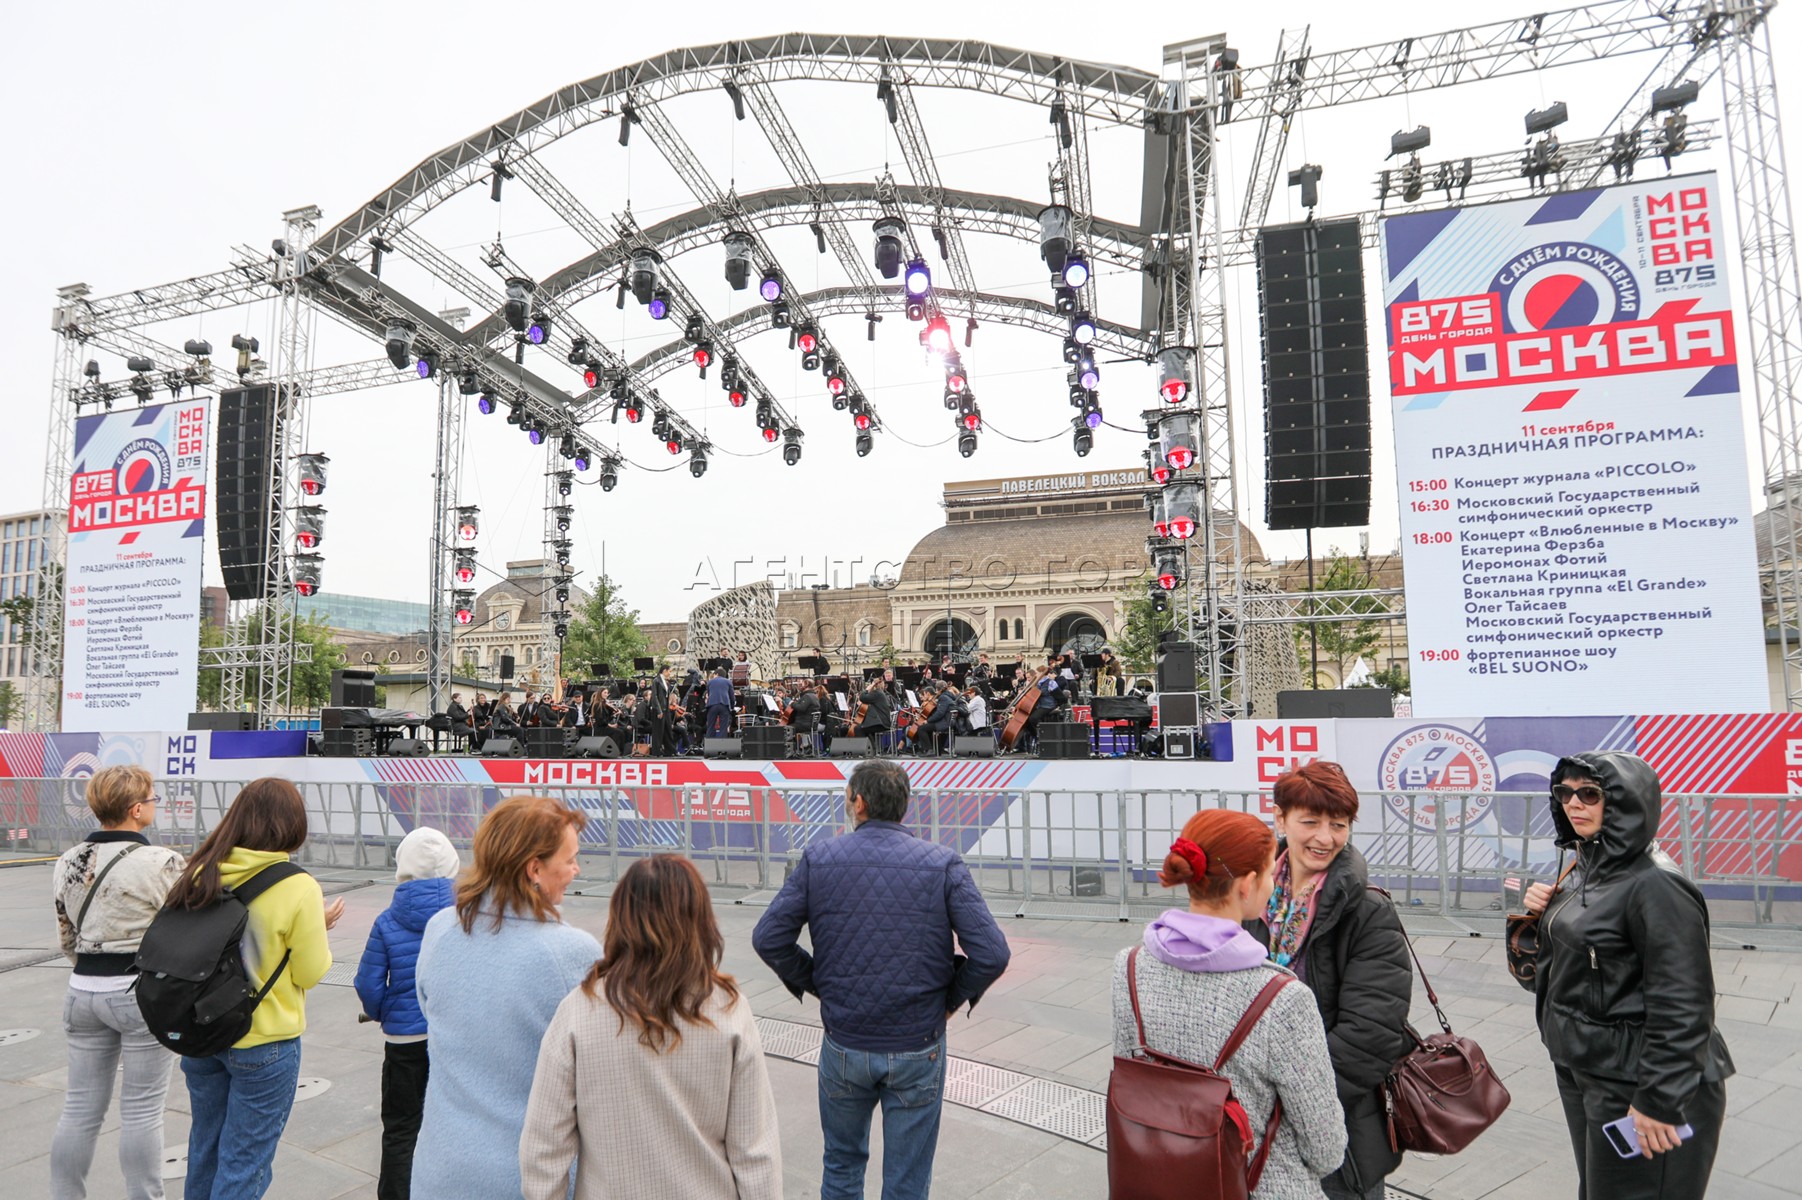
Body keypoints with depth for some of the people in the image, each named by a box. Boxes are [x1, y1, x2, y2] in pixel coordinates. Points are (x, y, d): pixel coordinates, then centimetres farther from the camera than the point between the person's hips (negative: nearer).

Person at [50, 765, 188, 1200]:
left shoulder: (67, 862, 5)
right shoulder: (162, 863, -17)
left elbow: (66, 939, 13)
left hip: (83, 993, 6)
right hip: (143, 994, -6)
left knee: (80, 1107, 16)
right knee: (141, 1111, 5)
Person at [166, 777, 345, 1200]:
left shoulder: (202, 873, -7)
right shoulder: (298, 888, -21)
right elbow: (310, 974, -13)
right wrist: (320, 927, 2)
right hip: (265, 1043, -5)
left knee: (204, 1147, 25)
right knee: (244, 1164, 10)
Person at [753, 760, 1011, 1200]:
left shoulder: (818, 858, -8)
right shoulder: (942, 863, -10)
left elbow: (768, 938, -7)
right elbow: (991, 954, -15)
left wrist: (813, 983, 7)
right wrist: (953, 997, 3)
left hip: (843, 1044, 1)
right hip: (918, 1048, -1)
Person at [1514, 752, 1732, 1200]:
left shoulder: (1656, 885, -21)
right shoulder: (1585, 868, 7)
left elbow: (1681, 1007, -22)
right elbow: (1549, 963, 15)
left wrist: (1658, 1100, -21)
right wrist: (1536, 916, -4)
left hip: (1631, 1084, -8)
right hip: (1580, 1070, 9)